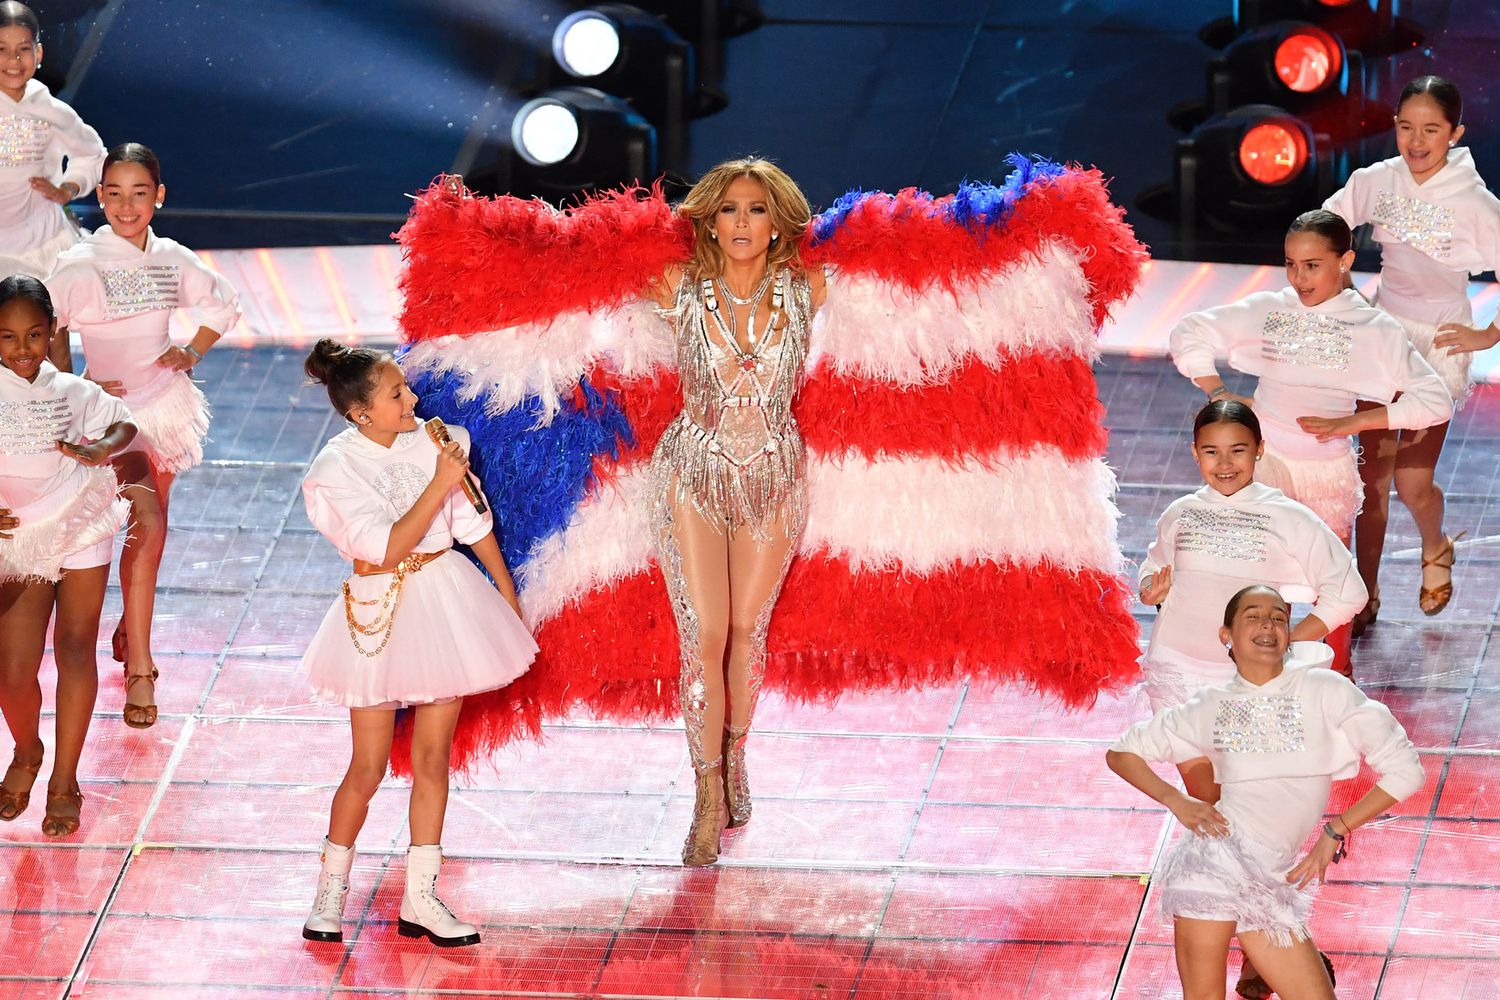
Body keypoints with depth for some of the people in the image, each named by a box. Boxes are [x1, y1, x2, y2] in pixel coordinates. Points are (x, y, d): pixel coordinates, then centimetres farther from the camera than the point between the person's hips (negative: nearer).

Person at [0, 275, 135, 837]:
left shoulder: (73, 392, -2)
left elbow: (124, 424, 13)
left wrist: (102, 448, -8)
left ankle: (64, 781, 14)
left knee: (76, 651, 2)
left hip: (83, 531, 2)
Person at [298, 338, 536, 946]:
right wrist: (438, 486, -24)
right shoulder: (338, 468, -14)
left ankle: (420, 900, 14)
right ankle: (330, 891, 20)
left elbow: (474, 523, 9)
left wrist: (507, 594, 14)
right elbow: (386, 546, -23)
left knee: (433, 758, 7)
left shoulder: (431, 442, -1)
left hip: (445, 601, 4)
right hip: (382, 613, -4)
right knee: (369, 767, 1)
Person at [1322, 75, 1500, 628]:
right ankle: (1364, 598, 15)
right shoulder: (1376, 182, -4)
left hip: (1439, 344, -3)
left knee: (1413, 482, -3)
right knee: (1373, 474, 4)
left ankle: (1435, 550, 31)